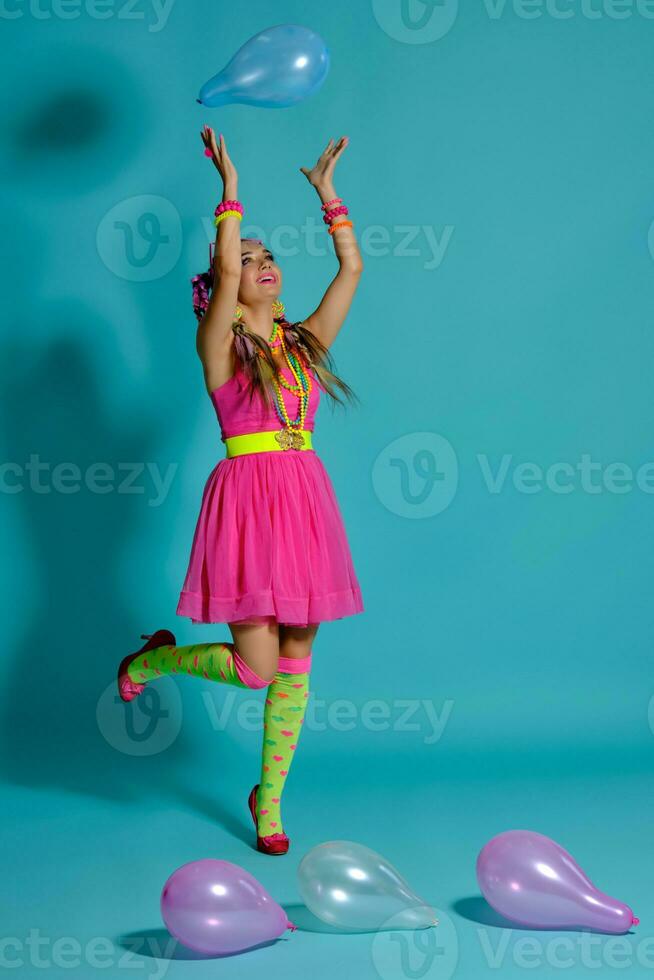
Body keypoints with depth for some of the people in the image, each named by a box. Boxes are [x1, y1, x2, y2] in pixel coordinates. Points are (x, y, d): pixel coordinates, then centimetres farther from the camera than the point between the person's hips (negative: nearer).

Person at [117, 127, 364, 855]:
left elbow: (352, 267, 14)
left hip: (305, 500, 5)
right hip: (247, 500, -5)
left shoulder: (304, 341, 15)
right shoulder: (220, 344, 1)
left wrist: (326, 192, 17)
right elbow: (224, 267, -14)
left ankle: (269, 799, 22)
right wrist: (229, 187, -6)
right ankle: (151, 659, 23)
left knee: (296, 661, 7)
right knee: (255, 667, -7)